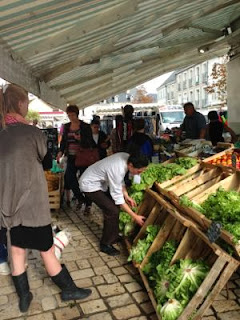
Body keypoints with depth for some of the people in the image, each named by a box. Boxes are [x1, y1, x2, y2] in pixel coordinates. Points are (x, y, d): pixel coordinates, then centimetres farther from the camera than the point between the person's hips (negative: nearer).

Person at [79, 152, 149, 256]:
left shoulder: (127, 157, -12)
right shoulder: (117, 170, -36)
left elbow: (120, 180, 5)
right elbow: (118, 197, -27)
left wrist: (126, 196, -3)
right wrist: (135, 216, -22)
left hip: (98, 182, 9)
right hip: (90, 185, -9)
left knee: (113, 206, 10)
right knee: (112, 211, -12)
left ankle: (113, 237, 27)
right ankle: (105, 244, 3)